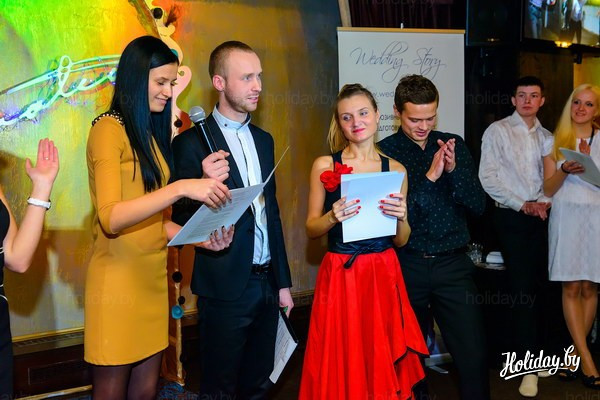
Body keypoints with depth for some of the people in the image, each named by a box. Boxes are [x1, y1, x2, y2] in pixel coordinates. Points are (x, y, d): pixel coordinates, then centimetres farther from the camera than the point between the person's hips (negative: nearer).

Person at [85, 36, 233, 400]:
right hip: (118, 281, -7)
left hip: (154, 279, 7)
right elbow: (110, 218, -20)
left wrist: (201, 238, -2)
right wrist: (180, 188, -28)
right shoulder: (109, 129, -9)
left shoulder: (153, 132, 15)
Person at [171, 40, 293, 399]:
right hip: (226, 288, -6)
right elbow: (182, 220, -10)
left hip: (267, 283, 6)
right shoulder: (193, 142, -11)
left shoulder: (264, 140, 10)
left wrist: (283, 282, 15)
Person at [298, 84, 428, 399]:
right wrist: (333, 217, -17)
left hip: (384, 275, 2)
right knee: (341, 367, 5)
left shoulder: (395, 169, 5)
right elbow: (311, 229, 2)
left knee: (384, 366, 8)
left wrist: (400, 218, -13)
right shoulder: (325, 165, 0)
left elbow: (401, 240, 7)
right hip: (340, 276, -1)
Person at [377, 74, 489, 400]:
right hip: (407, 264, -1)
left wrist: (454, 170, -16)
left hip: (452, 264, 2)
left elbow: (478, 205, 1)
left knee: (474, 356, -3)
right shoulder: (384, 152, -3)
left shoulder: (454, 146, 6)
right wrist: (429, 177, -21)